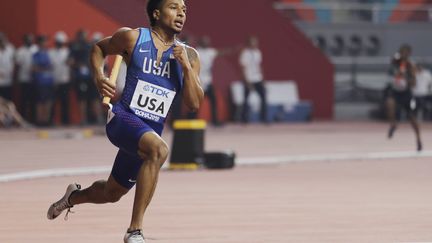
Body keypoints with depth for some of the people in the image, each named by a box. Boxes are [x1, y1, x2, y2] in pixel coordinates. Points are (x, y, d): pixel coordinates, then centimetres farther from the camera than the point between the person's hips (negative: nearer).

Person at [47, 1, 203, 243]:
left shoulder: (189, 56, 5)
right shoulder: (133, 38, -4)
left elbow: (194, 103, 0)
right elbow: (99, 48, 14)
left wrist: (186, 67, -12)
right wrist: (99, 76, -5)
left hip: (152, 131, 6)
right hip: (124, 117, -6)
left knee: (112, 193, 20)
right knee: (159, 149, -37)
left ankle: (74, 196, 56)